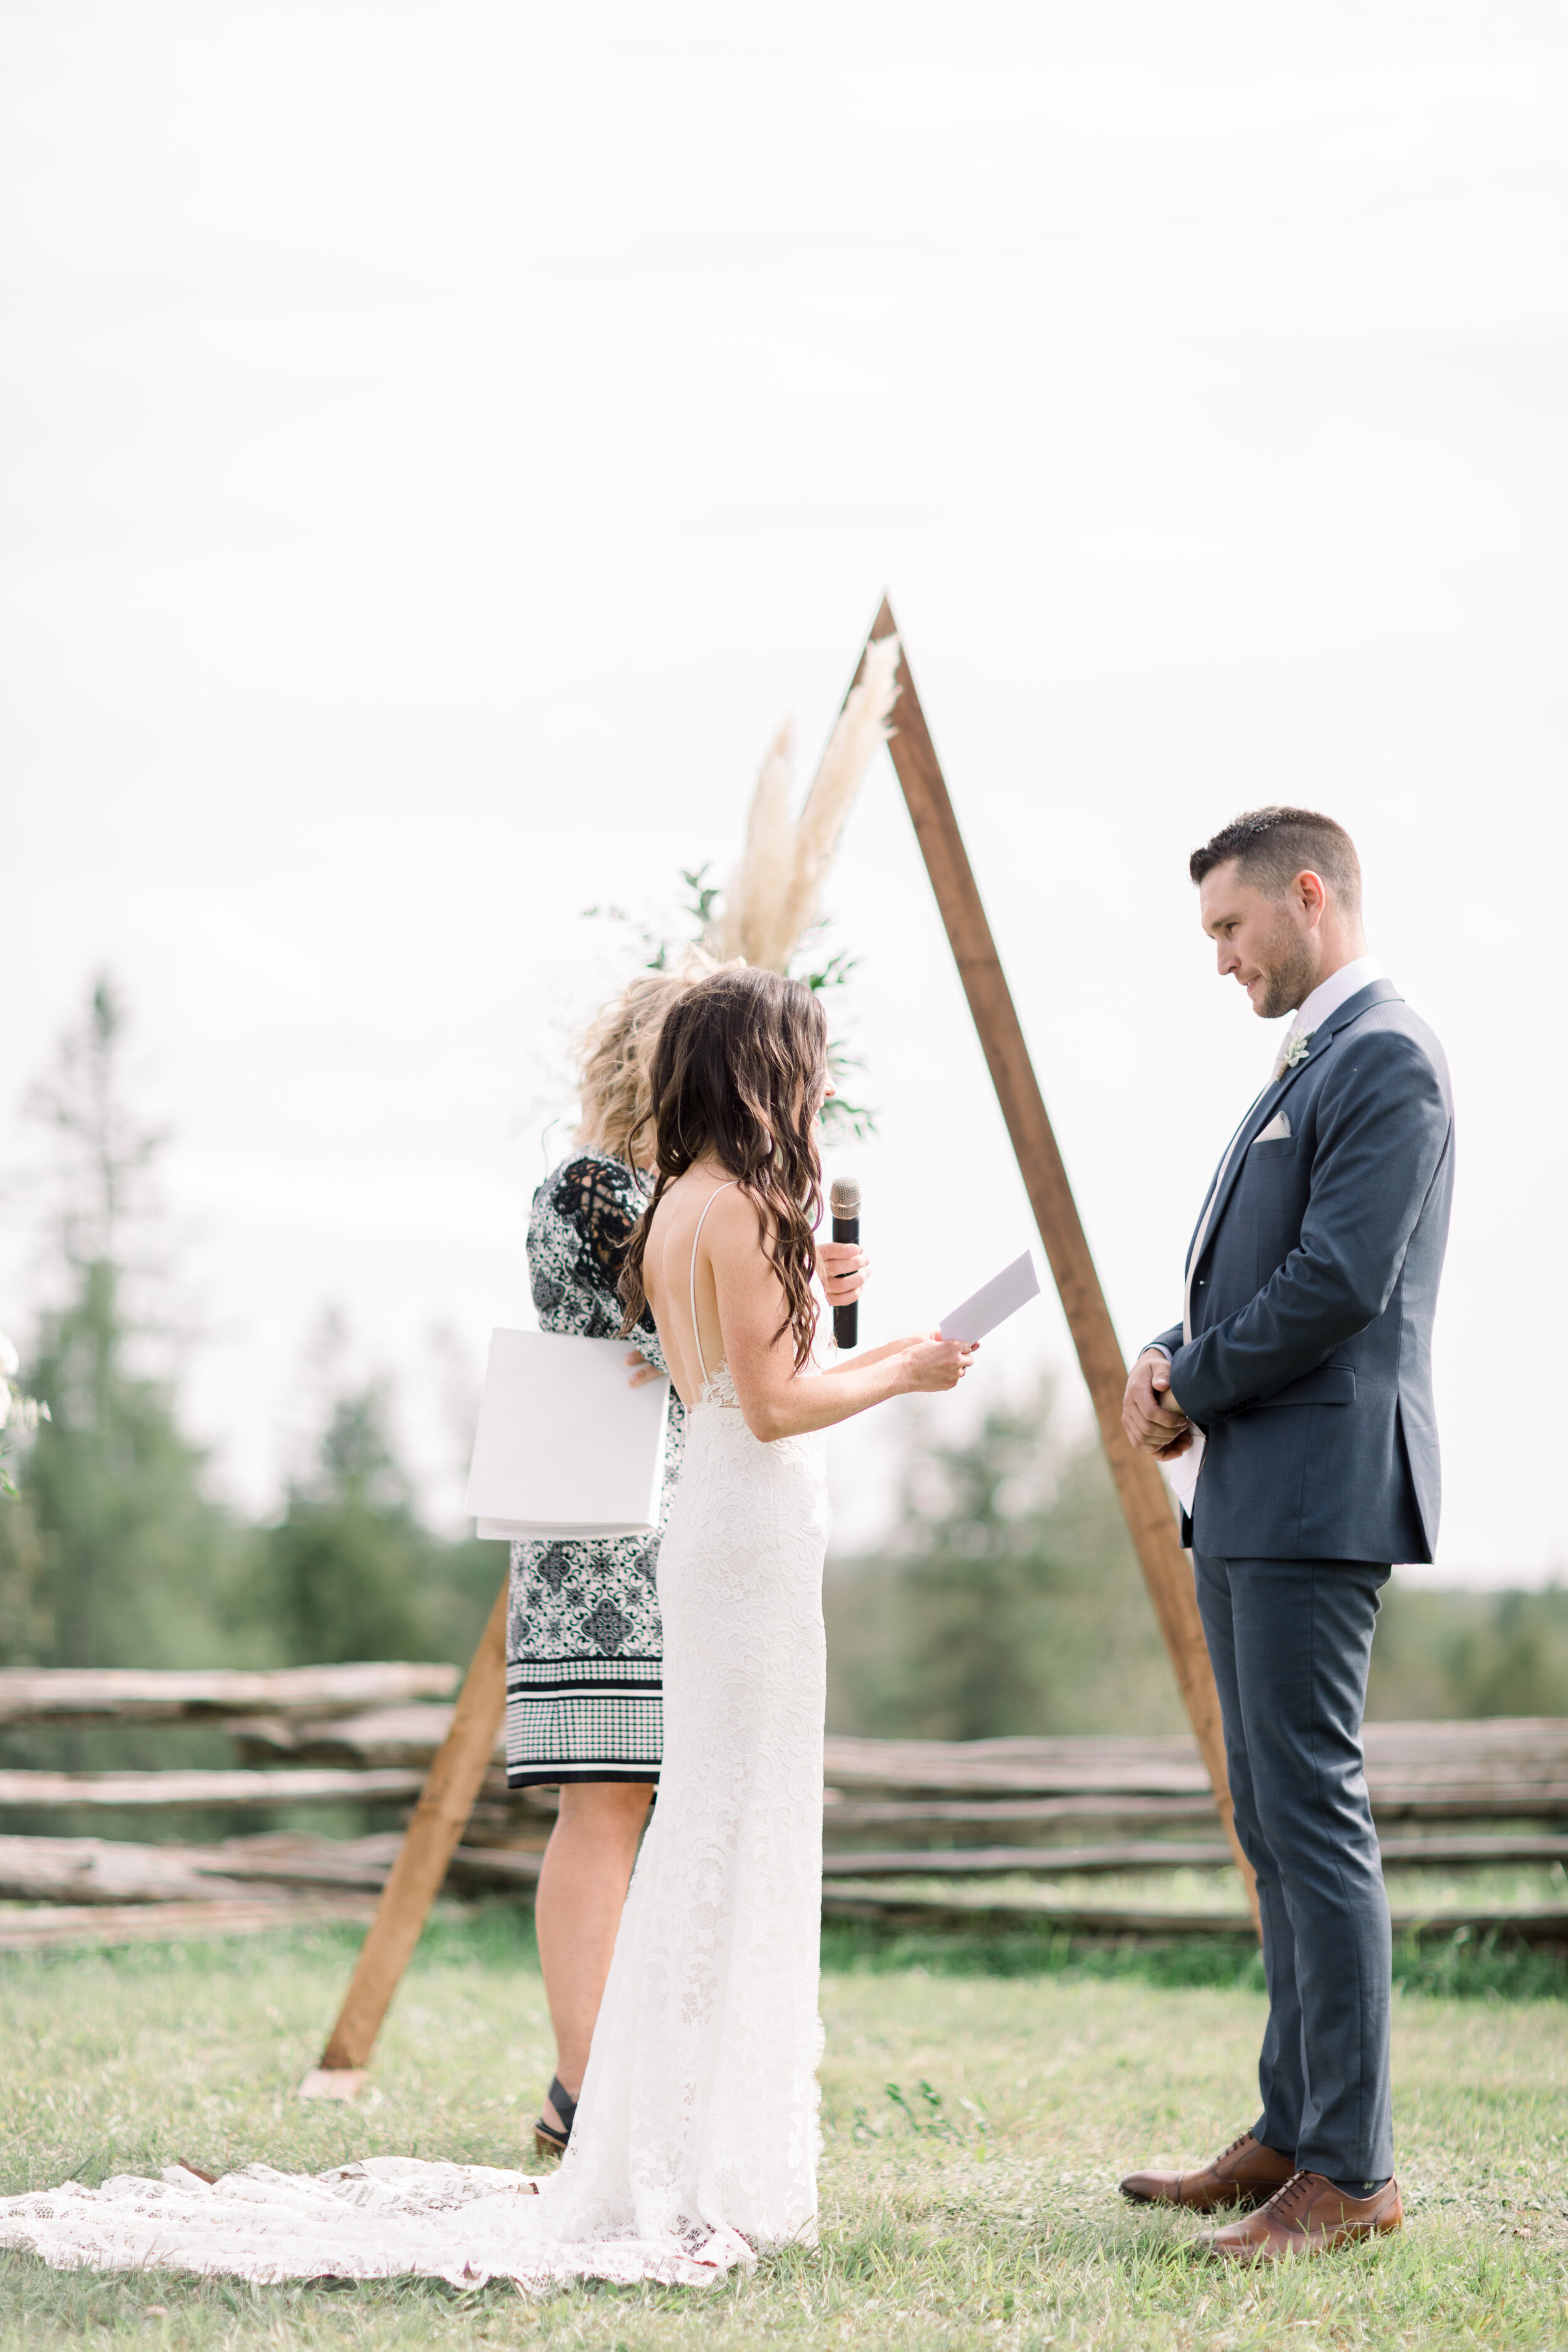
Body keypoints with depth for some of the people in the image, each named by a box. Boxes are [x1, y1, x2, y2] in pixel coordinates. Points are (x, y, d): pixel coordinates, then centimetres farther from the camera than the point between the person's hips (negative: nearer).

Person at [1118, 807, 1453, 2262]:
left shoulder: (1386, 1060, -12)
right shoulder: (1307, 1066, 21)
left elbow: (1340, 1280, -20)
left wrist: (1195, 1388, -8)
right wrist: (1172, 1368, 3)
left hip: (1320, 1493, -11)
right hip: (1249, 1494, 11)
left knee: (1313, 1817, -10)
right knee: (1275, 1822, 13)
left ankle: (1349, 2171, -7)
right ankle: (1292, 2130, 20)